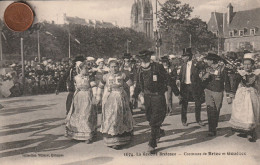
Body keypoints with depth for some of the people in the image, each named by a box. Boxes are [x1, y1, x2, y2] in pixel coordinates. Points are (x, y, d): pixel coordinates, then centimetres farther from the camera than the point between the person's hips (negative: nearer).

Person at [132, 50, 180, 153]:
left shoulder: (158, 67, -12)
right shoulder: (140, 70, 4)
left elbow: (168, 80, -6)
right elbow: (138, 85, 17)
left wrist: (177, 93, -2)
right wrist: (134, 96, 9)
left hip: (158, 96, -5)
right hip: (147, 97, 5)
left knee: (155, 121, -7)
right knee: (149, 118, 15)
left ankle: (152, 144, 2)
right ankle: (159, 132, 43)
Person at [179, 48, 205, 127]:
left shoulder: (196, 64, -5)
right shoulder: (183, 65, 8)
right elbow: (180, 76, 12)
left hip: (194, 86, -3)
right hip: (185, 86, 3)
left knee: (198, 104, 4)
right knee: (184, 104, 5)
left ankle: (198, 120, 20)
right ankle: (184, 120, 17)